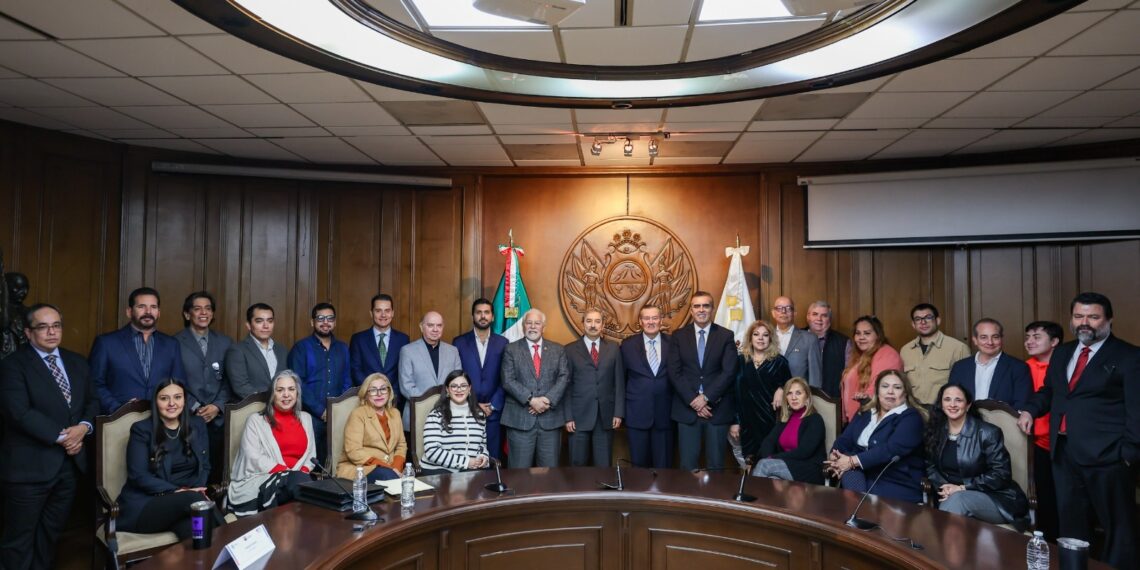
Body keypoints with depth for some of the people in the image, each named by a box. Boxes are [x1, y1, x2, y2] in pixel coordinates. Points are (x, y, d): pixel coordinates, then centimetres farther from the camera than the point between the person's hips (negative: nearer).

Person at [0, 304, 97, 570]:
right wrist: (60, 437, -16)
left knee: (51, 531, 17)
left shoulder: (77, 362, 12)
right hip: (29, 465, -5)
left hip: (70, 462, 6)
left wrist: (83, 427, -8)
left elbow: (92, 402, 12)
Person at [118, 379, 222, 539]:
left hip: (183, 502, 2)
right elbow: (138, 475, -7)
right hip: (145, 504, -2)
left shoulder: (197, 425, 13)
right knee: (191, 499, -34)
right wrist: (176, 491, -19)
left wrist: (198, 489, -10)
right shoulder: (141, 430, 1)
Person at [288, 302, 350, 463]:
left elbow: (347, 382, 12)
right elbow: (297, 383, -7)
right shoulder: (301, 347, 1)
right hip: (310, 415, -3)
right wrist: (320, 410, -11)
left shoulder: (343, 349, 13)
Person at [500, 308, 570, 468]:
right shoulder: (511, 350, 6)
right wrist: (531, 400, -15)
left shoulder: (558, 350, 12)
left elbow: (564, 377, 1)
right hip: (520, 419, -2)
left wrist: (548, 399, -14)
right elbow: (508, 381, -4)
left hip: (551, 418, 2)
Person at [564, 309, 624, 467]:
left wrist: (618, 412, -1)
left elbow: (619, 383, 6)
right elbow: (566, 385, 0)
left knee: (604, 465, 7)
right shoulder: (570, 350, 2)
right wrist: (568, 416, -6)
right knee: (578, 464, 7)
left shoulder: (613, 349, 7)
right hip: (579, 416, -1)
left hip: (606, 415, 2)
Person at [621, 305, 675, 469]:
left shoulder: (673, 343, 0)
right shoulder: (628, 345, 1)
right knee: (639, 464, 11)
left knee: (663, 465, 8)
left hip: (664, 413, 0)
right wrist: (622, 409, 6)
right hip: (637, 413, 0)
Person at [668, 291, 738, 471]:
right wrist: (693, 401, -10)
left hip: (717, 408, 0)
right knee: (687, 464, 4)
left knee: (715, 464, 8)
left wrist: (706, 398, -13)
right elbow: (674, 372, -1)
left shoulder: (726, 336, 3)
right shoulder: (679, 336, 5)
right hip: (687, 408, 1)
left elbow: (729, 372, -5)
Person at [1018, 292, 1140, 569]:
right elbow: (1049, 391, 24)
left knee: (1117, 526, 8)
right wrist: (1030, 410, 6)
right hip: (1064, 452, 6)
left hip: (1106, 454, -6)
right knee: (1070, 523, 18)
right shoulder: (1062, 352, 14)